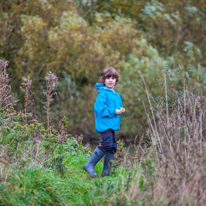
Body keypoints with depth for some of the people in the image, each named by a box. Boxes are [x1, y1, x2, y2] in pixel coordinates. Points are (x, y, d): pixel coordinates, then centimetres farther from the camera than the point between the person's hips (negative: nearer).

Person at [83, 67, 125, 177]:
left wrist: (121, 111, 4)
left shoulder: (117, 95, 19)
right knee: (107, 145, -18)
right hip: (104, 124, -9)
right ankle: (89, 165, -10)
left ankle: (106, 171, 12)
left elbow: (119, 107, 27)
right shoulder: (102, 93, -9)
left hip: (112, 125, 9)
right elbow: (100, 109, -17)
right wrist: (114, 111, -17)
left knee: (113, 147, 6)